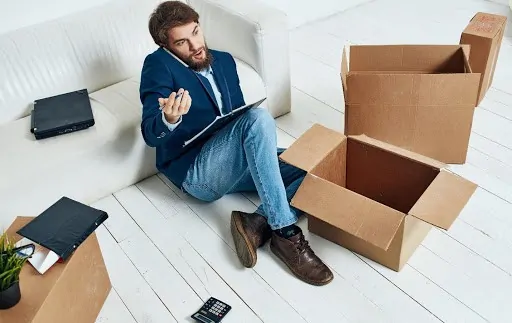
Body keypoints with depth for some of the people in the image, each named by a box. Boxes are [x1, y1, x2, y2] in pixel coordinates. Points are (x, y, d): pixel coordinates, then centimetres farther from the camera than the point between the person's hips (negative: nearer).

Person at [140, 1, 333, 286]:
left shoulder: (224, 60, 16)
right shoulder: (158, 65, -3)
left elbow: (238, 115, 15)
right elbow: (150, 134, -13)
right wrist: (169, 119, -38)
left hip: (236, 163, 7)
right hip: (196, 170, -6)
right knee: (259, 118, -34)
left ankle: (257, 223, -23)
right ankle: (285, 233, -32)